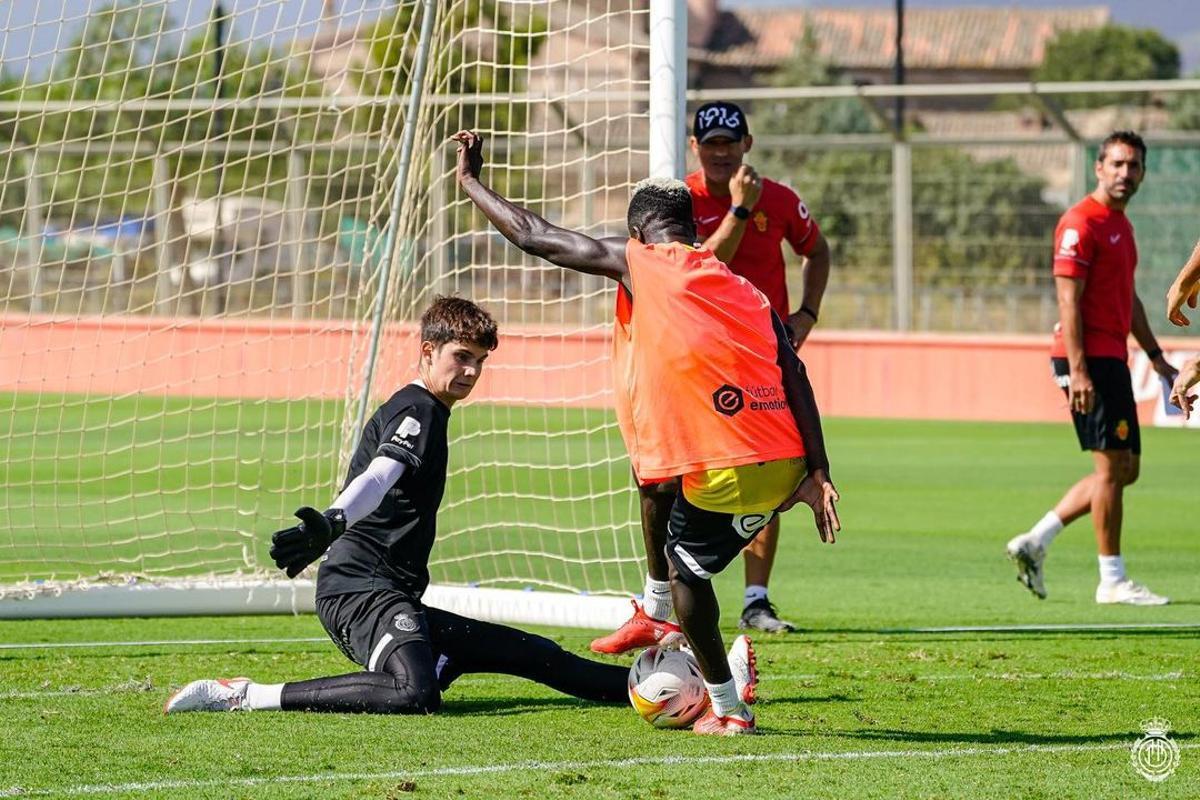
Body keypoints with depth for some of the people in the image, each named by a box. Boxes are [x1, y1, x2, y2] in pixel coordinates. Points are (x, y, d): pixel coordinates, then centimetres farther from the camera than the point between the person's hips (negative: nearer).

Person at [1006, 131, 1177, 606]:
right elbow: (1068, 300, -17)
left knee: (1125, 469, 11)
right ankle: (1112, 581, -2)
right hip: (1089, 358, -10)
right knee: (1112, 466, -8)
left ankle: (1035, 542, 14)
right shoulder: (1081, 223, -11)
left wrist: (1156, 357, 25)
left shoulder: (1121, 225, 19)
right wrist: (1078, 371, -23)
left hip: (1112, 360, 10)